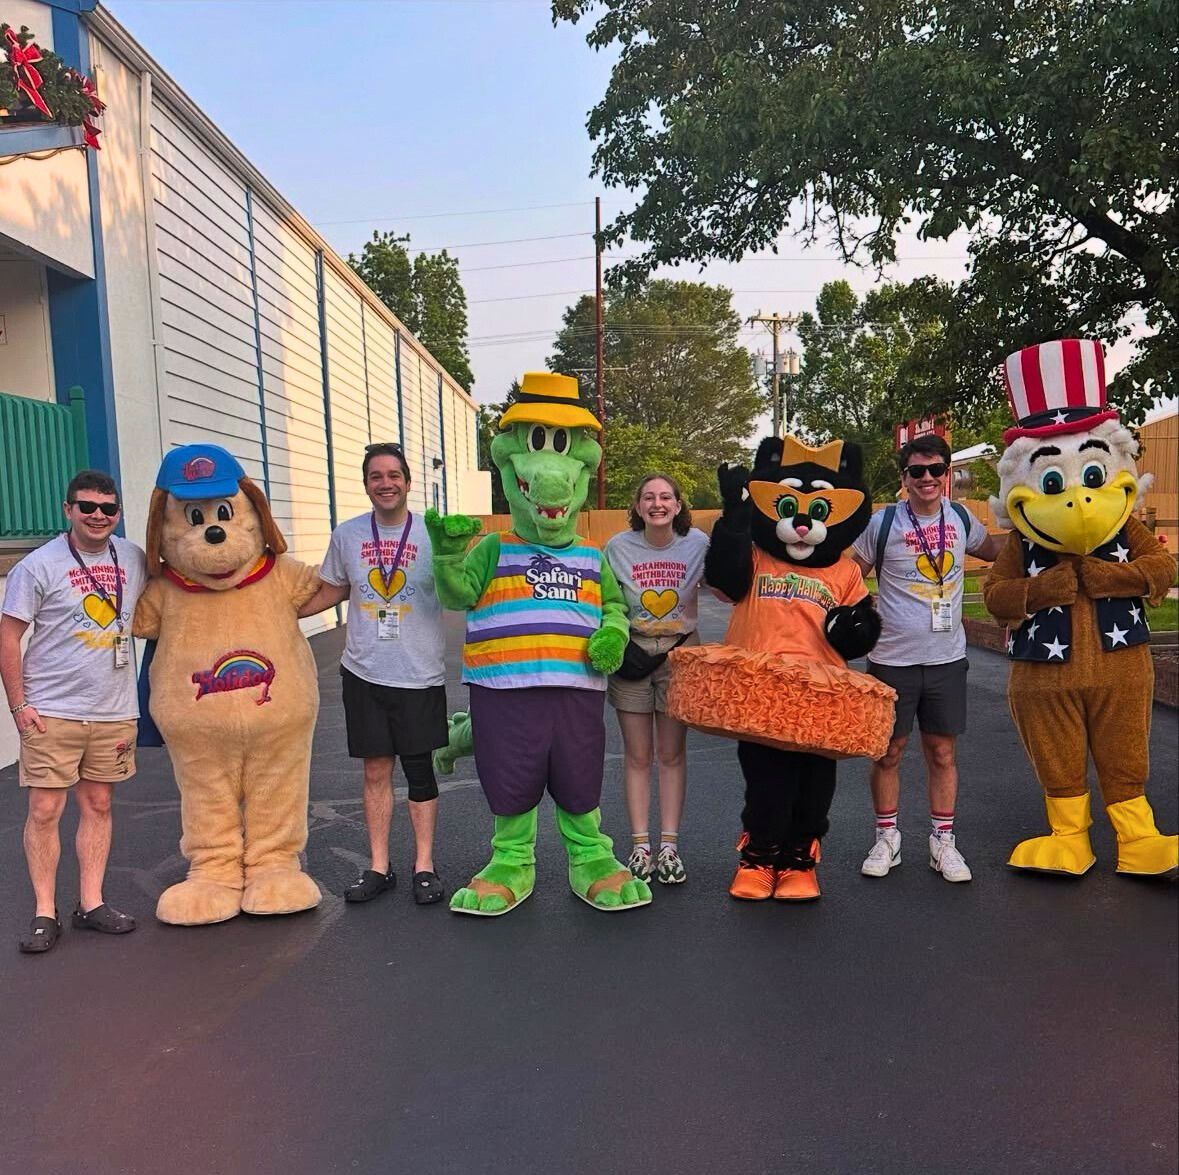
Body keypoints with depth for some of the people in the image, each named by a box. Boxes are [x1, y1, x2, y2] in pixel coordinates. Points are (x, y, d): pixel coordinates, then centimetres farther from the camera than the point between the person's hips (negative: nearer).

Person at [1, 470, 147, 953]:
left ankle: (91, 904, 19)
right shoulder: (39, 565, -7)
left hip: (113, 712, 4)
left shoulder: (132, 559, 5)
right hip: (51, 713, -3)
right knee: (45, 810, -1)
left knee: (98, 805, 10)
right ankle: (45, 913, 11)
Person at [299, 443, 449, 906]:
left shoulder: (432, 534, -5)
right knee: (376, 770, 10)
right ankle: (379, 868, 22)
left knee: (419, 769, 7)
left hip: (420, 675, -2)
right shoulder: (347, 535, 3)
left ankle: (425, 867, 19)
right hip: (364, 672, 3)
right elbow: (330, 591, 17)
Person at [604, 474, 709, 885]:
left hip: (679, 652, 0)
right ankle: (640, 846, 14)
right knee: (637, 756, 5)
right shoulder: (618, 547, -2)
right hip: (631, 653, 0)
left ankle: (669, 847, 13)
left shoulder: (697, 543, -4)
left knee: (672, 754, 5)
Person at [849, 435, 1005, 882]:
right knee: (888, 752, 8)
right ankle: (887, 837, 24)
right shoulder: (882, 524, -8)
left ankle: (943, 841, 23)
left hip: (947, 658, 3)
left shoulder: (960, 518, 4)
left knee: (942, 752, 10)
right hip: (892, 659, -3)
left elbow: (991, 548, 25)